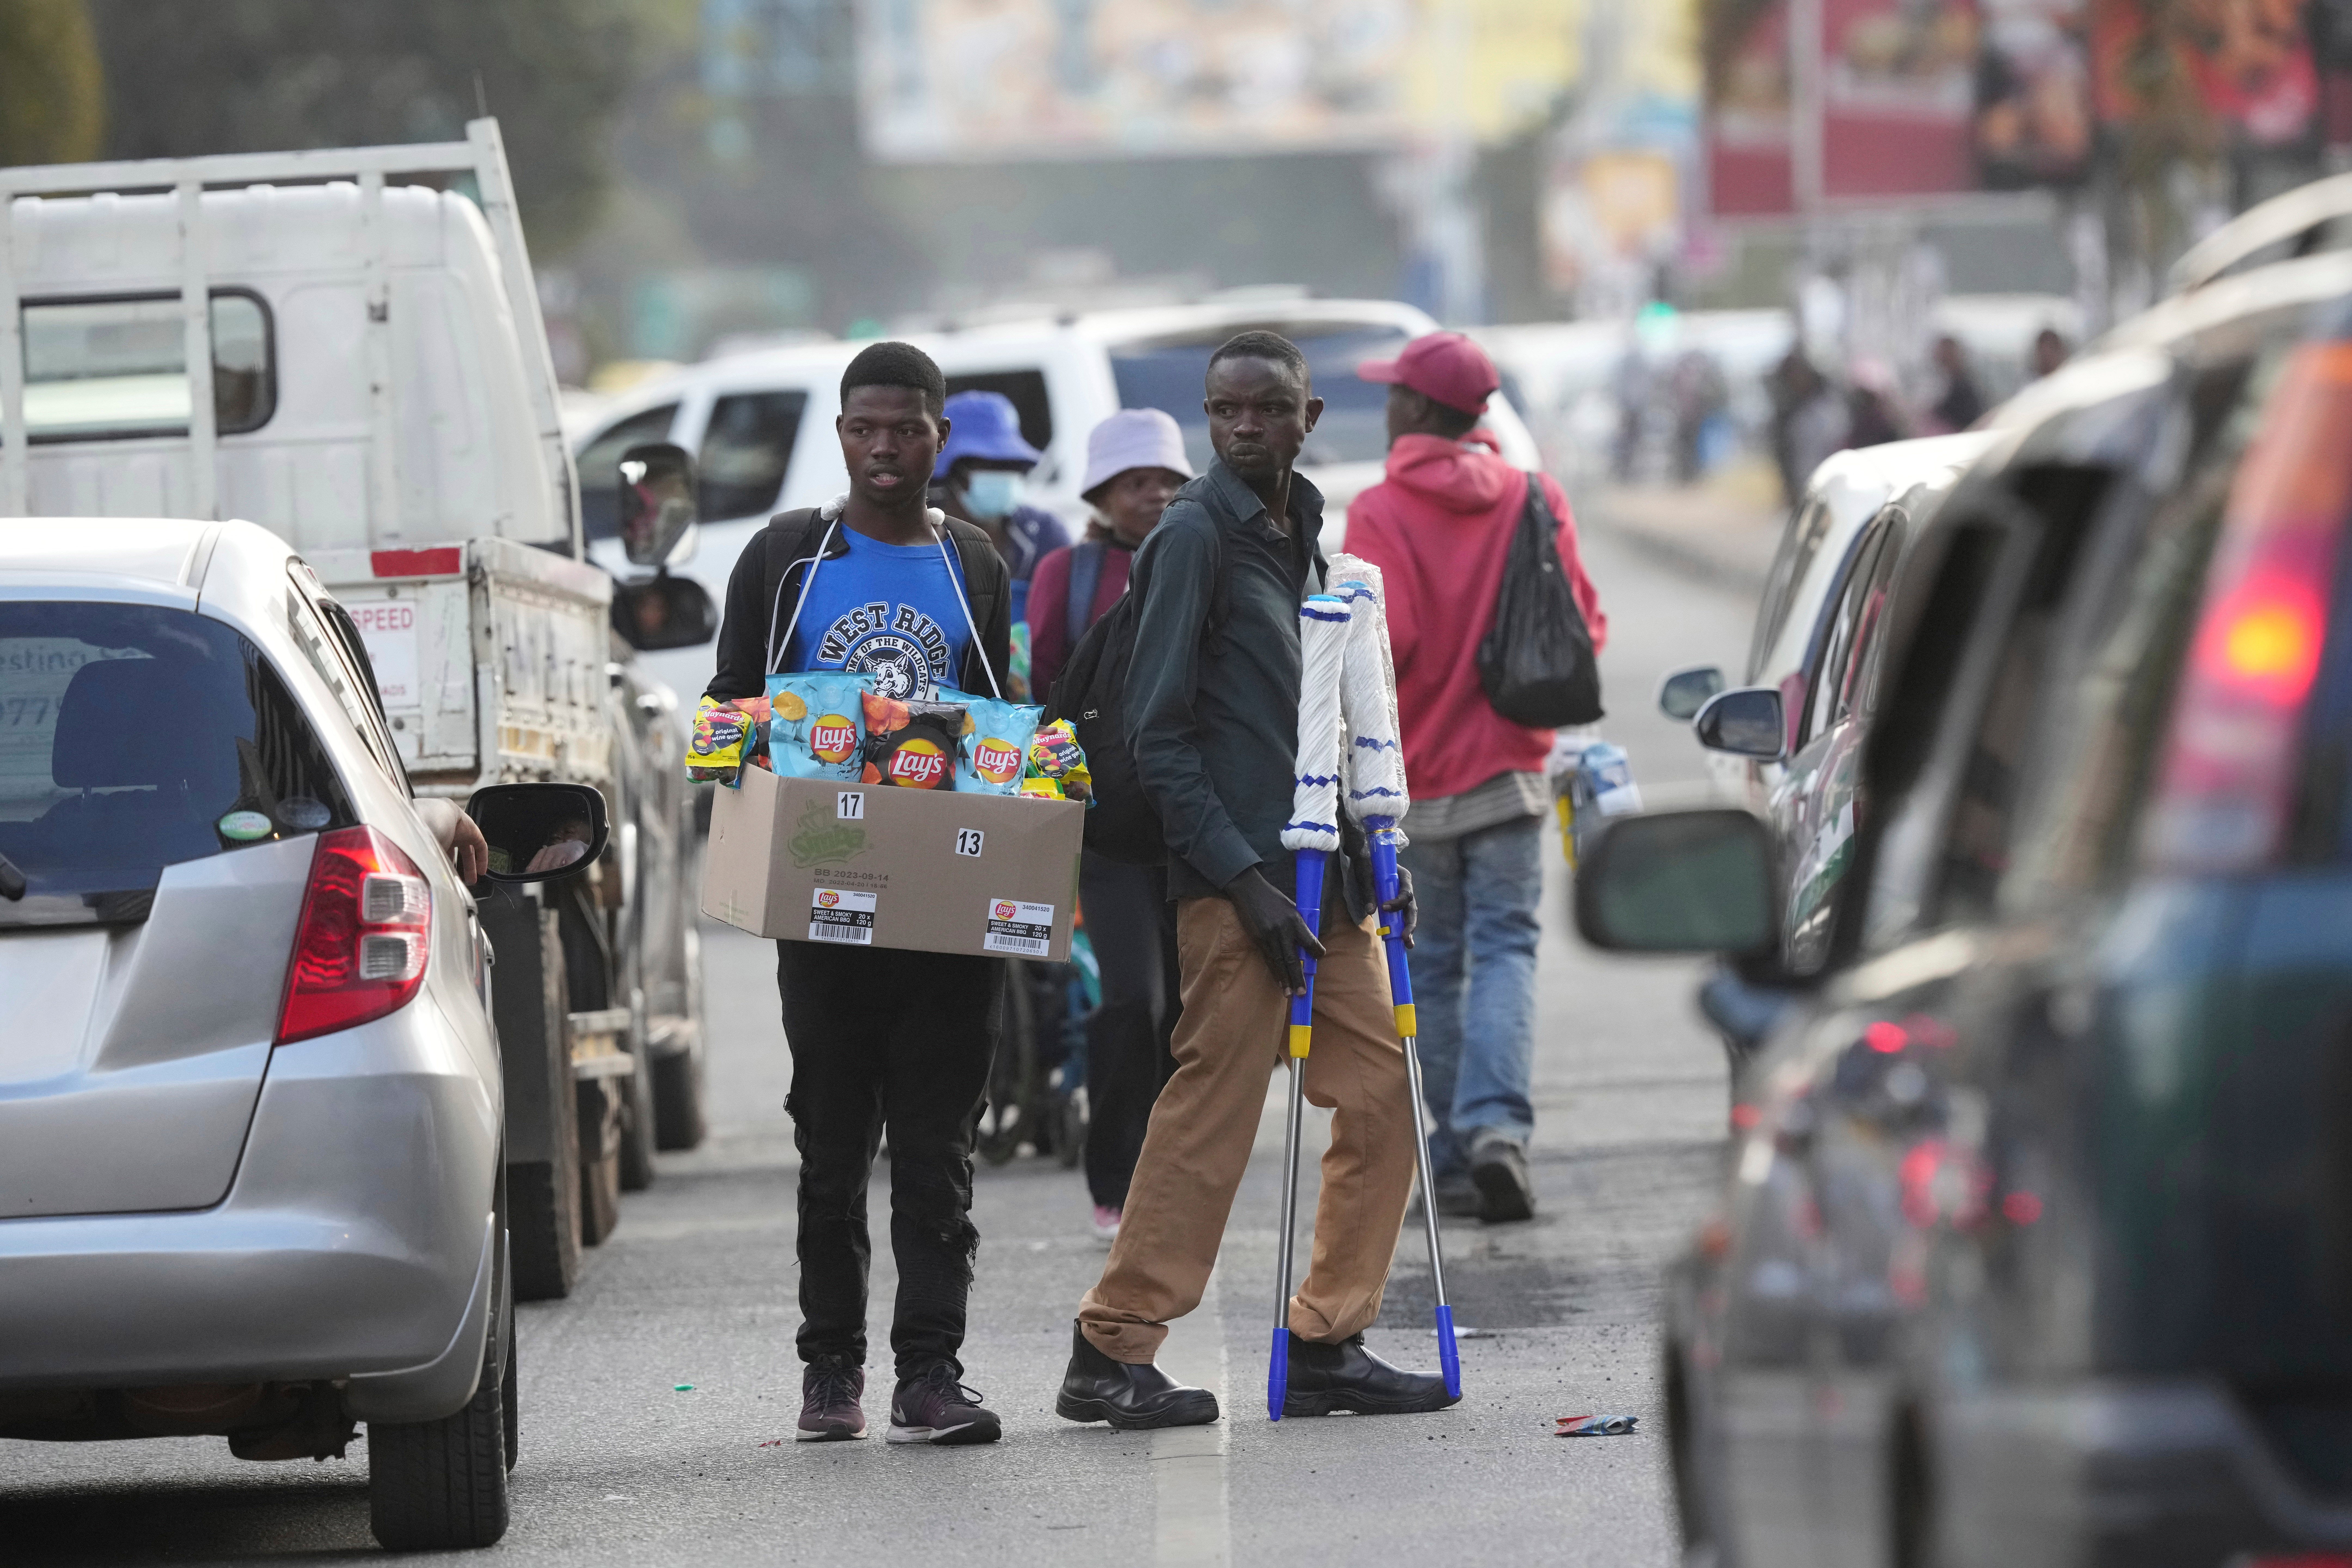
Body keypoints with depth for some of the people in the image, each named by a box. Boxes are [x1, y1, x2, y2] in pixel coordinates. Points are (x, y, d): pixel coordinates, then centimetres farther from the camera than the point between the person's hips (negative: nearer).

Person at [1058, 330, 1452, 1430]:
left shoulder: (1300, 535, 16)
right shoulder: (1196, 534, -8)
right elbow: (1157, 732, -12)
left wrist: (1370, 859, 14)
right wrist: (1243, 877, -17)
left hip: (1325, 882, 8)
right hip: (1234, 883, -8)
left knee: (1380, 1100, 5)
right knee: (1210, 1118, -7)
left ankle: (1329, 1346, 12)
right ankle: (1110, 1355, 0)